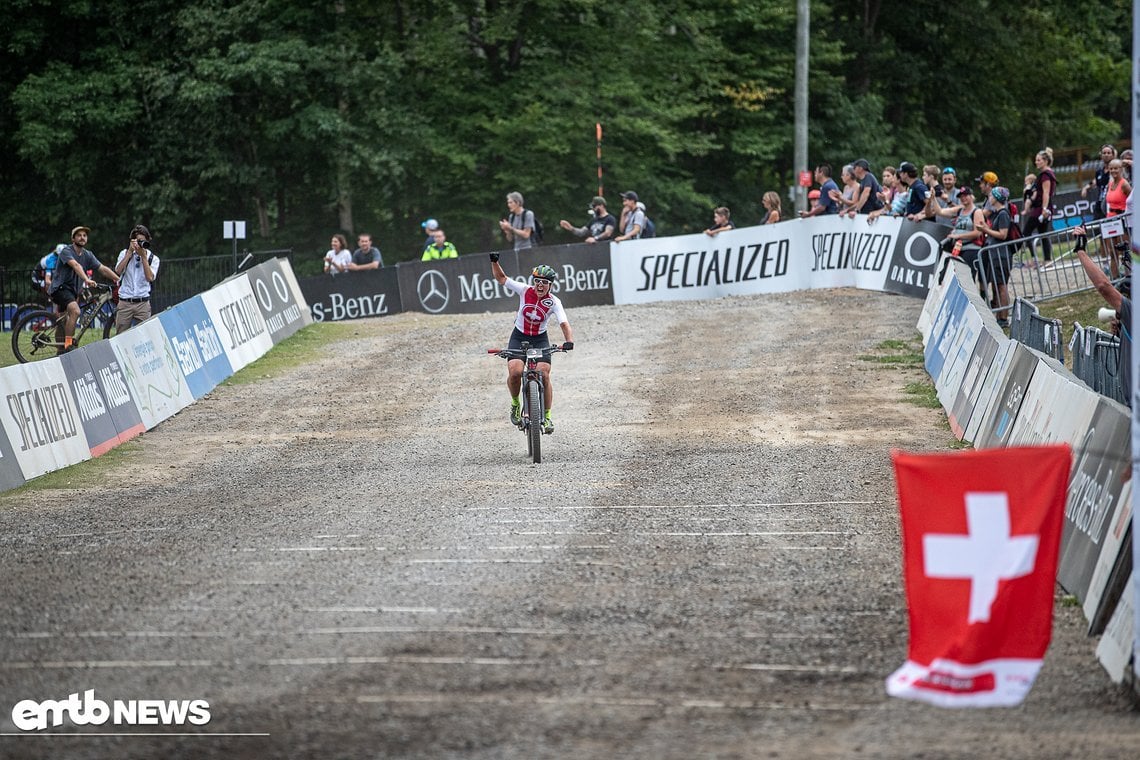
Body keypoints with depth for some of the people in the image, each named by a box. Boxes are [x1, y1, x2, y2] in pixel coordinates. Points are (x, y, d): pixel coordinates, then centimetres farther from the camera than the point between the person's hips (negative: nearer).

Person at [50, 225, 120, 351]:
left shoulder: (87, 255, 8)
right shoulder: (66, 251, -14)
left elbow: (103, 269, 2)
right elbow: (76, 265, -31)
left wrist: (120, 280, -9)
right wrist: (87, 280, -48)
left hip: (73, 290, 9)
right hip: (61, 288, -9)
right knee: (75, 311, -31)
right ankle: (68, 345, -32)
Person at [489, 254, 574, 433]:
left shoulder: (554, 302, -15)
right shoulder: (524, 290, -12)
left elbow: (564, 323, -27)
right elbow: (501, 278, -3)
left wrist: (569, 341, -45)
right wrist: (494, 261, -19)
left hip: (540, 339, 0)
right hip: (519, 337, 0)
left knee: (544, 374, -15)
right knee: (515, 372, -21)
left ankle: (547, 416, -2)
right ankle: (515, 404, 7)